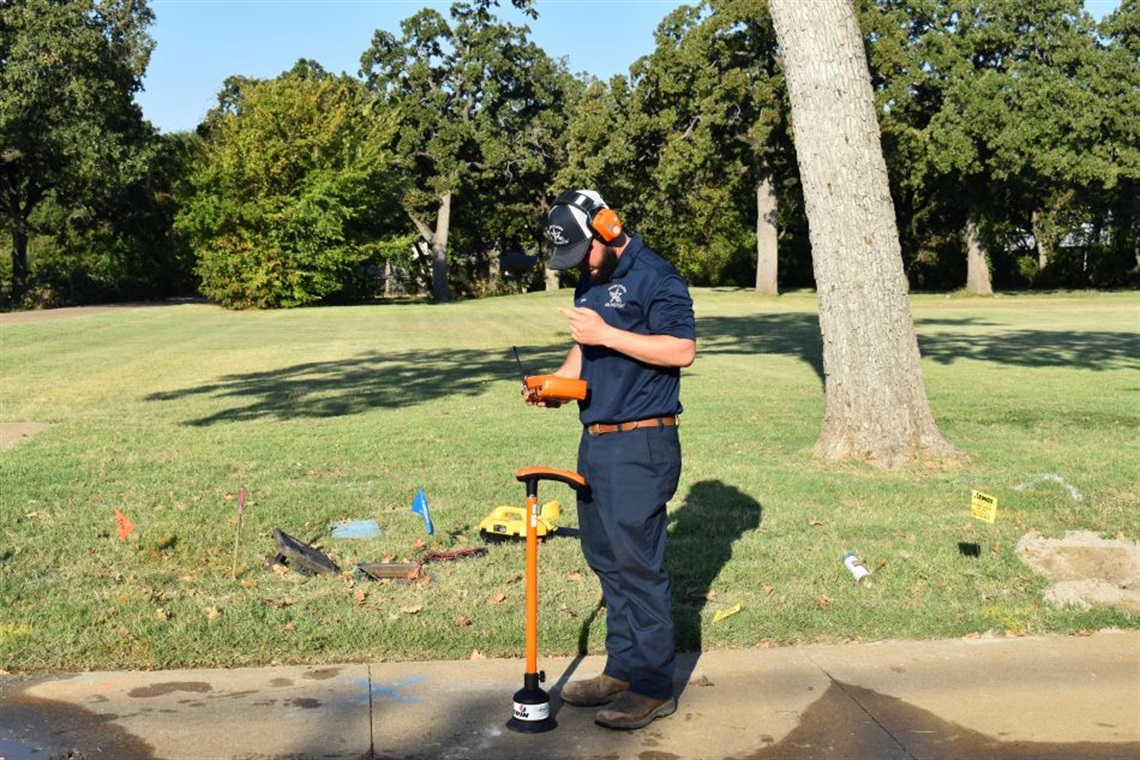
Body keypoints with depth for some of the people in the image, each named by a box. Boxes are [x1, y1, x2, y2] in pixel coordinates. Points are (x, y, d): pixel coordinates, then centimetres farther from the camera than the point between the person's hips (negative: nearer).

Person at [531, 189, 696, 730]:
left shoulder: (654, 276, -11)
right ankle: (622, 669, 24)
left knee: (638, 563, -6)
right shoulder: (589, 281, 17)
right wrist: (556, 379, 6)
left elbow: (682, 349, -18)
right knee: (605, 559, 13)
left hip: (641, 446, -9)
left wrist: (607, 334, -22)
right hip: (595, 441, 9)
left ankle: (652, 687, 4)